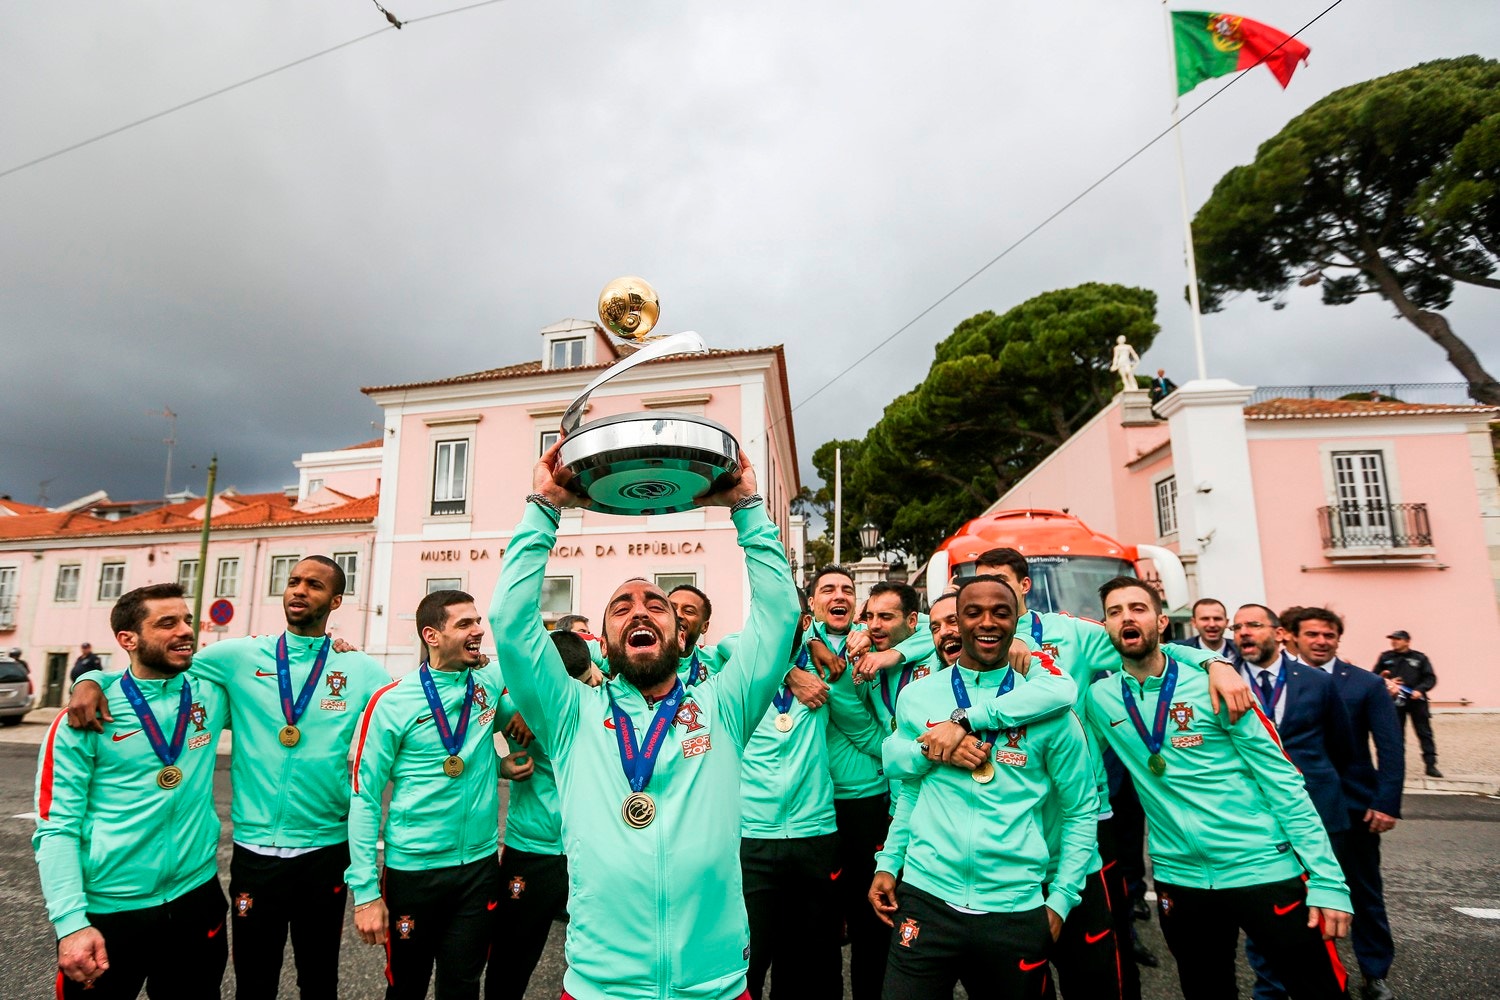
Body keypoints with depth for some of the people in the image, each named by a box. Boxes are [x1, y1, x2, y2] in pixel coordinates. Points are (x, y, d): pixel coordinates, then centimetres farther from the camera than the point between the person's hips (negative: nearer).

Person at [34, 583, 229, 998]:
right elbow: (57, 828, -10)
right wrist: (72, 923, -18)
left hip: (196, 900, 3)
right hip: (107, 913, -3)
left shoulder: (212, 694, -1)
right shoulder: (86, 718, -10)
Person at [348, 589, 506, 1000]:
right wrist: (365, 891, -10)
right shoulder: (391, 702, -11)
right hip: (412, 870, -2)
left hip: (480, 865, 2)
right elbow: (364, 799, -8)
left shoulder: (491, 682, -2)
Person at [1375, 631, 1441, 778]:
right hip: (1395, 700, 1)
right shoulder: (1385, 657, 7)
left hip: (1416, 700, -1)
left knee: (1425, 733, 1)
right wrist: (1386, 683, -8)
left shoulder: (1420, 658, 4)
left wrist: (1420, 690, -14)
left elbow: (1430, 678, 2)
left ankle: (1431, 765, 6)